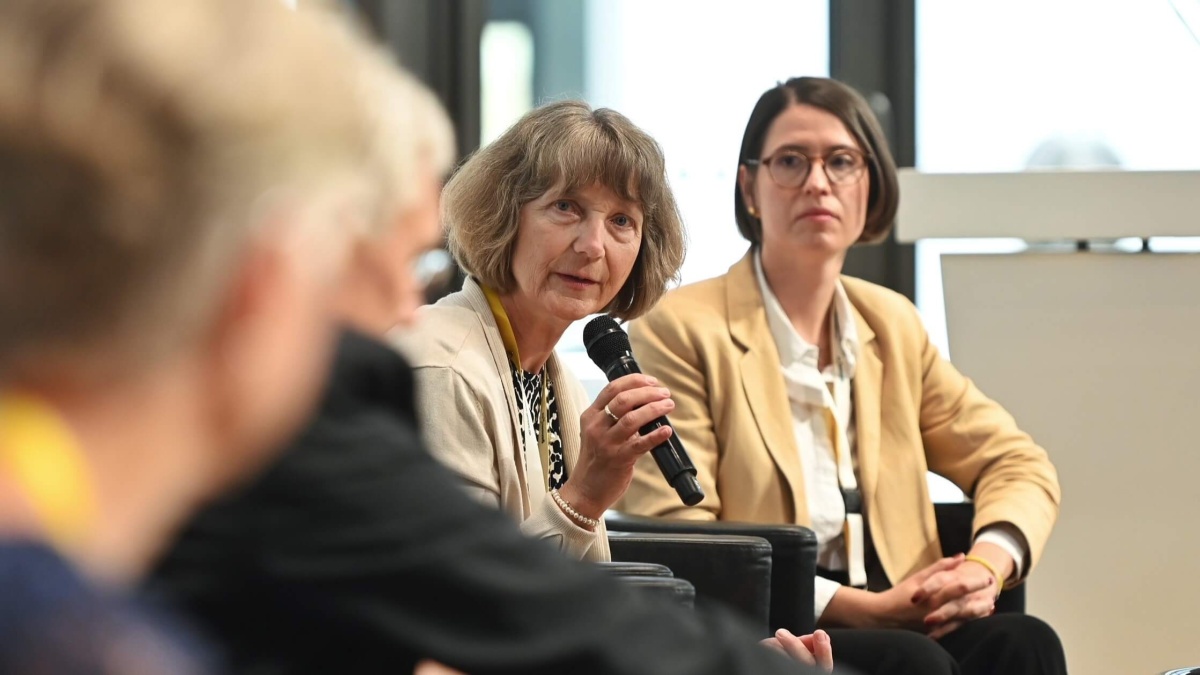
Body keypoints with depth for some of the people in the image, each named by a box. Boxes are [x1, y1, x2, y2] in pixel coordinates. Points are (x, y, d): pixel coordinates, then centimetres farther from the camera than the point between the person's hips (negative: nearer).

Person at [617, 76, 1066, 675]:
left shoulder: (892, 326, 19)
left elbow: (1020, 465, 20)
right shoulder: (680, 329, 0)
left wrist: (987, 564, -5)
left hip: (892, 623, 6)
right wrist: (862, 607, -16)